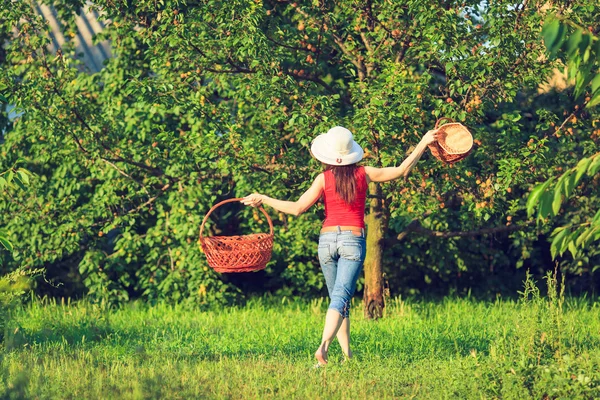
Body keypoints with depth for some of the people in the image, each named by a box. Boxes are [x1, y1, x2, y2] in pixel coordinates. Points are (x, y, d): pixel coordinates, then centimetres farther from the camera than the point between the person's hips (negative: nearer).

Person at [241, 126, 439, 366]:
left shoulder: (324, 179, 0)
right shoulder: (363, 174, 3)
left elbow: (297, 208, -7)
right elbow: (402, 170, 10)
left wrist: (263, 199, 2)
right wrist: (424, 143, 19)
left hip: (327, 240, 1)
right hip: (353, 239, -1)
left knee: (338, 299, 15)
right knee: (340, 298, -12)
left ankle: (347, 353, 11)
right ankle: (323, 346, -32)